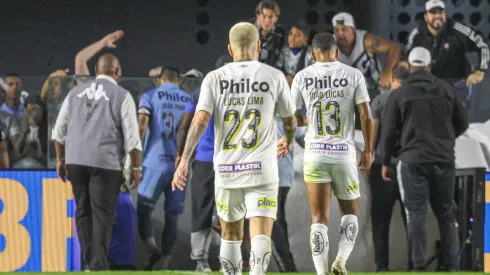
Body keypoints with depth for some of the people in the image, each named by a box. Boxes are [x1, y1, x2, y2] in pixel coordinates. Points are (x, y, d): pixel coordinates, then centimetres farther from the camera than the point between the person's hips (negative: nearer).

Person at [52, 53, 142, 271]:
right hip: (106, 162, -4)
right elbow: (131, 137, -3)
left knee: (82, 212, 11)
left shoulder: (76, 92, 13)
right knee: (102, 214, -1)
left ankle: (88, 261, 11)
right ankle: (98, 266, -5)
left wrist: (60, 159, 25)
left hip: (75, 161, 4)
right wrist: (136, 167, 4)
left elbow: (59, 130, 16)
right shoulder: (121, 96, 0)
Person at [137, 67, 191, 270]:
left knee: (143, 210, 4)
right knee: (172, 216, 8)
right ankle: (165, 263, 3)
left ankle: (152, 248, -20)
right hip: (181, 164, 3)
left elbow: (141, 127, -8)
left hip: (156, 162, -3)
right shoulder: (189, 100, 13)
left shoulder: (150, 97, 5)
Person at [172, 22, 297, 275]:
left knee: (231, 234, 17)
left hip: (226, 169, 1)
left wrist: (184, 160, -12)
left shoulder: (215, 78, 2)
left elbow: (200, 120, -10)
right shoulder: (274, 76, 3)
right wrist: (288, 141, 37)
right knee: (260, 234, -8)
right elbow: (290, 121, 16)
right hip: (262, 169, -1)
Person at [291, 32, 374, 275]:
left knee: (320, 218, 2)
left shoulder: (302, 77, 2)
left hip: (315, 155, 0)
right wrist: (368, 150, 6)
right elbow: (366, 116, -4)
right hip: (344, 154, 0)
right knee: (350, 213, 17)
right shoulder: (354, 75, 0)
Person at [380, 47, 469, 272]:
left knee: (416, 213, 1)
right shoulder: (446, 90, 3)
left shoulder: (399, 94, -3)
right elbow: (462, 124, 9)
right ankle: (453, 264, 8)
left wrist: (386, 162, 9)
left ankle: (419, 266, -4)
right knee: (446, 212, 11)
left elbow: (388, 132, -2)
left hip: (413, 160, -2)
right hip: (444, 158, 2)